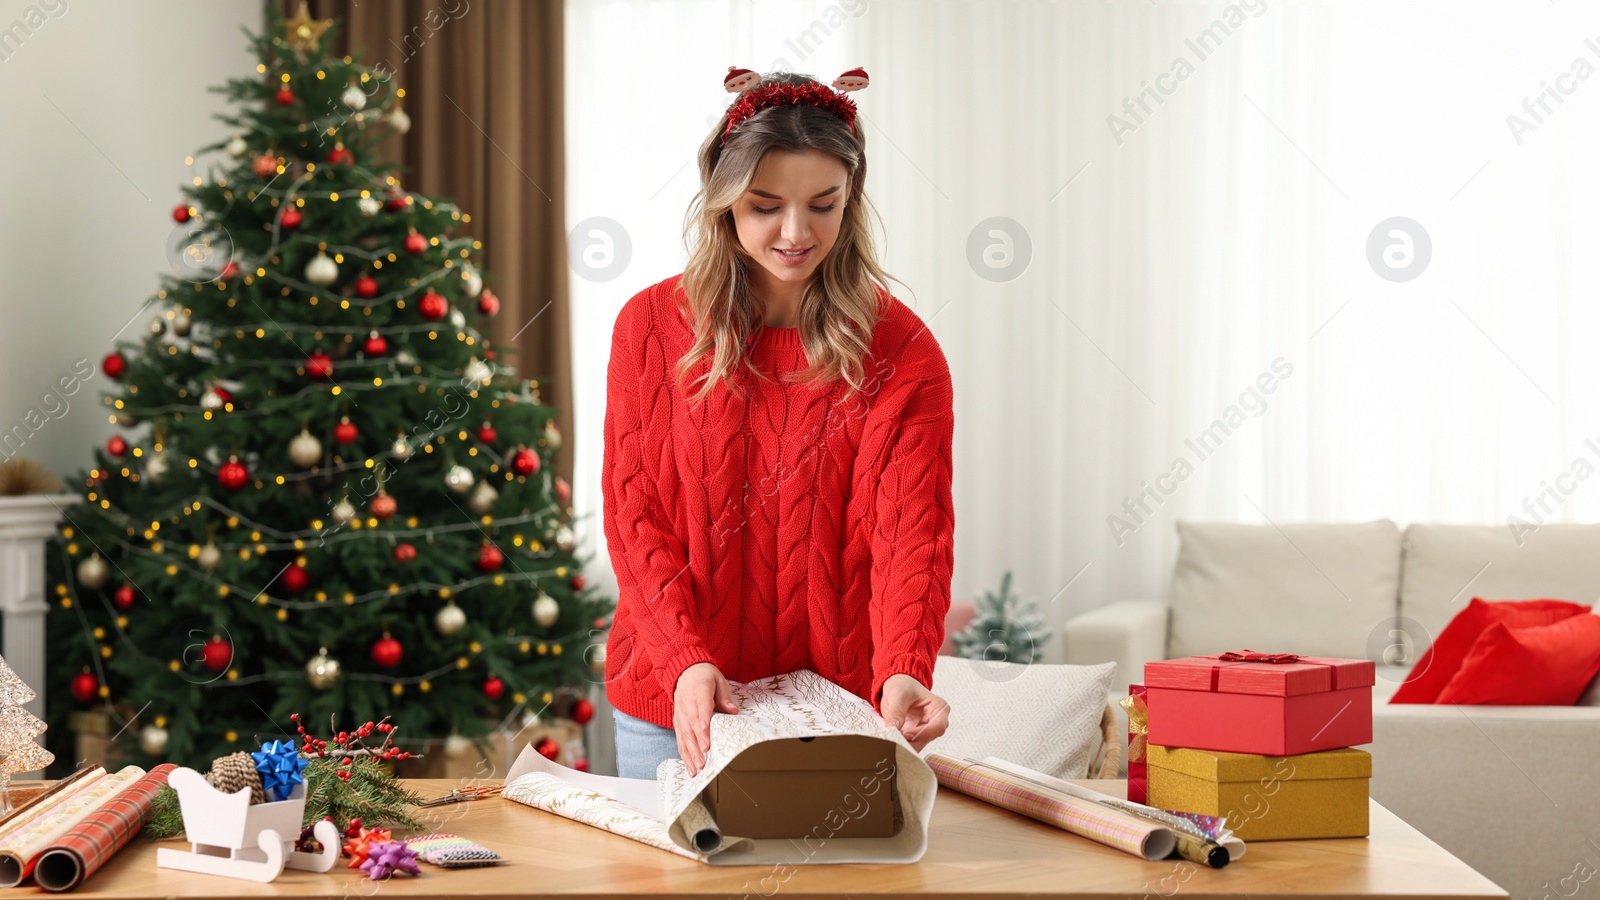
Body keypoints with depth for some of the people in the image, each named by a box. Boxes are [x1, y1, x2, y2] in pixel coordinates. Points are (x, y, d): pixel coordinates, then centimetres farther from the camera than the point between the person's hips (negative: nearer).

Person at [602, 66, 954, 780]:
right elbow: (634, 514, -5)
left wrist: (903, 673, -33)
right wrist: (685, 660, -21)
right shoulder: (652, 325, -2)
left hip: (840, 703, -1)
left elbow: (910, 532, -14)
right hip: (671, 704, 1)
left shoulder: (901, 352, -5)